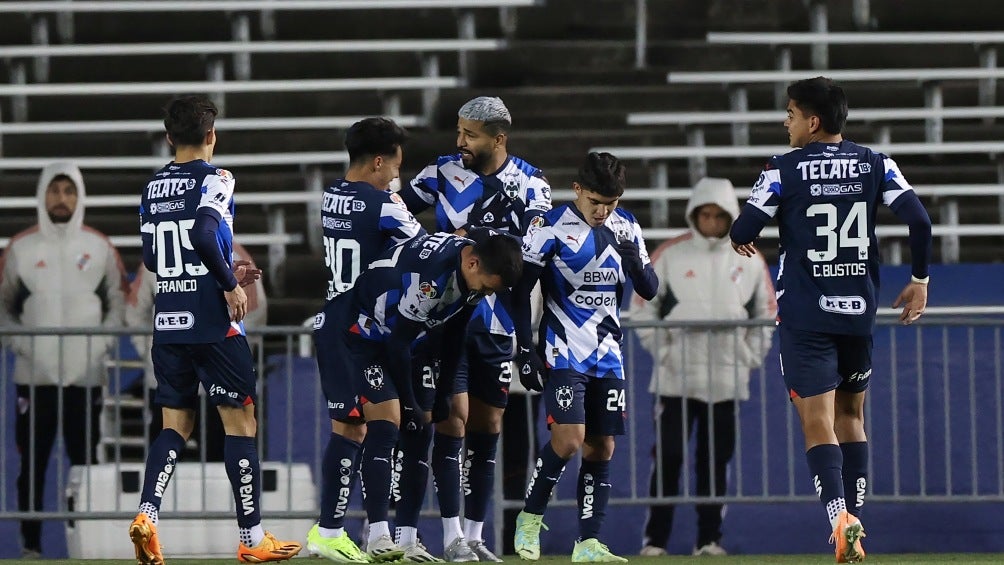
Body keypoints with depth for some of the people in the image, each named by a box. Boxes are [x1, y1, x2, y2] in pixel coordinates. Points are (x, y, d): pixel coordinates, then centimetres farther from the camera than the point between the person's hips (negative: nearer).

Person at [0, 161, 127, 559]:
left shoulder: (99, 246, 5)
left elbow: (118, 301, 10)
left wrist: (103, 342, -4)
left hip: (86, 376, 0)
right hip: (34, 375, 0)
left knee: (85, 461, 1)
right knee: (32, 462, -1)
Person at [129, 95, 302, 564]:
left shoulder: (153, 188, 11)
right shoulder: (213, 180, -10)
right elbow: (204, 234, -26)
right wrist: (230, 284, -13)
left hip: (168, 326, 6)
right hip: (213, 324, -6)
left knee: (175, 425, 11)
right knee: (240, 422, 3)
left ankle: (146, 513, -12)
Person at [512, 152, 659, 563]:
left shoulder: (627, 229, 5)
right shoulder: (552, 227, -10)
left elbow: (650, 291, 8)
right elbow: (521, 290, -6)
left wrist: (635, 262, -13)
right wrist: (525, 349, -9)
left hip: (607, 355, 5)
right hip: (563, 354, -5)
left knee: (601, 448, 2)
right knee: (568, 438, -18)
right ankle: (530, 518, 2)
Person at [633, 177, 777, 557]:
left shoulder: (749, 261, 6)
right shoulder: (669, 255, 0)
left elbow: (765, 314, 14)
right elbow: (643, 308, 4)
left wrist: (750, 357, 5)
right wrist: (661, 351, -4)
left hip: (727, 380, 2)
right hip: (675, 379, -2)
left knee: (716, 461, 5)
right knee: (668, 458, -4)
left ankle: (709, 539, 11)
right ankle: (655, 539, 0)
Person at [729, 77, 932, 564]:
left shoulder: (785, 170, -6)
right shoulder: (874, 166, 3)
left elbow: (743, 233, -7)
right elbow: (919, 220, -6)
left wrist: (740, 239, 18)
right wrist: (919, 279, 8)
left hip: (805, 314, -3)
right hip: (859, 309, 4)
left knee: (818, 423, -6)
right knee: (851, 417, 18)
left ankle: (839, 515, -27)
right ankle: (855, 522, 15)